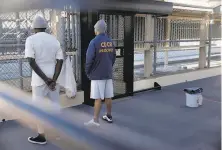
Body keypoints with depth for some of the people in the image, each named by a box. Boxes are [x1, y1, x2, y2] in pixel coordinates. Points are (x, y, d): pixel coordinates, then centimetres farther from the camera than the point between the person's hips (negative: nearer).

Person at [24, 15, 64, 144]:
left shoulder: (31, 39, -6)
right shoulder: (54, 40, 6)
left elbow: (32, 62, -15)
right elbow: (60, 61, -3)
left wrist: (45, 79, -14)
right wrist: (54, 79, -9)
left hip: (39, 79, -4)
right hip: (53, 78, 4)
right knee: (55, 105, 14)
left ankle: (41, 136, 14)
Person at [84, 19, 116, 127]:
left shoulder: (94, 42, -13)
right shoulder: (110, 42, 6)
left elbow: (89, 59, -15)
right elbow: (113, 57, 12)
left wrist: (87, 72, -1)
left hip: (97, 74, -6)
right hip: (108, 73, 6)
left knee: (98, 98, -5)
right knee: (108, 96, 13)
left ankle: (95, 120, -2)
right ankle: (109, 116, 24)